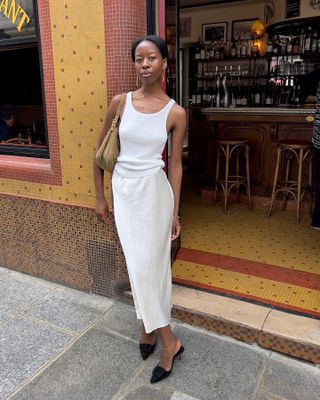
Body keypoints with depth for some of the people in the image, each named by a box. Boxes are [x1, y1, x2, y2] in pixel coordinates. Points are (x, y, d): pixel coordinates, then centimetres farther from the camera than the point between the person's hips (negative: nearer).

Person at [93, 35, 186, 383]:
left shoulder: (175, 113, -5)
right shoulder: (120, 102, -1)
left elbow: (175, 164, 0)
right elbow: (100, 150, 6)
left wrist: (174, 211, 2)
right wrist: (100, 197, 7)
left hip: (154, 190, -2)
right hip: (123, 190, 3)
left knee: (150, 264, 1)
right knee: (139, 264, 10)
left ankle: (150, 326, 26)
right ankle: (167, 339, 29)